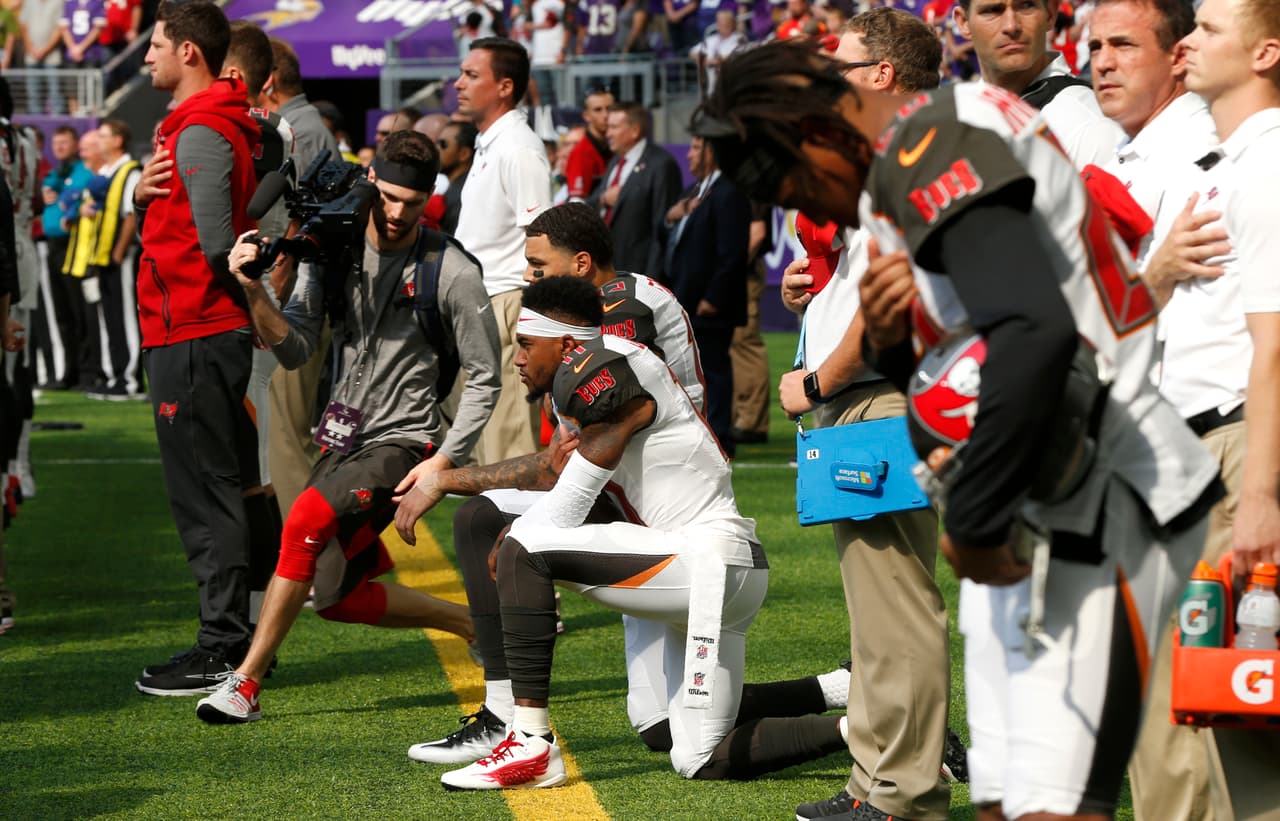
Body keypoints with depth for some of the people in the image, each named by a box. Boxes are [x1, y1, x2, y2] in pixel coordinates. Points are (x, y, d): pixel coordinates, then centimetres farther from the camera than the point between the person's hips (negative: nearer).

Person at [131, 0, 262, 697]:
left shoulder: (201, 134, -16)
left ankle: (224, 651, -5)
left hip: (193, 337, -10)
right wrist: (142, 195, -1)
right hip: (212, 331, 10)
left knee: (204, 495, -7)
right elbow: (168, 220, 19)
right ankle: (231, 638, 18)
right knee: (215, 490, 13)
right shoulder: (195, 126, 18)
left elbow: (214, 241, -23)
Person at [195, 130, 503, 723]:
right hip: (345, 440, 7)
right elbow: (296, 350, -3)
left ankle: (245, 685, -22)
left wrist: (444, 460, -13)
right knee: (338, 597, 8)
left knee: (306, 520, -30)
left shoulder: (452, 274, -11)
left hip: (402, 444, -7)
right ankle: (480, 625, 27)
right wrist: (255, 293, -21)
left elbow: (484, 378, -4)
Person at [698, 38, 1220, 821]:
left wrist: (973, 523, -20)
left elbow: (1036, 333, -29)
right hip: (1036, 516, 11)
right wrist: (890, 339, 1)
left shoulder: (933, 149, -14)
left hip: (1097, 507, -11)